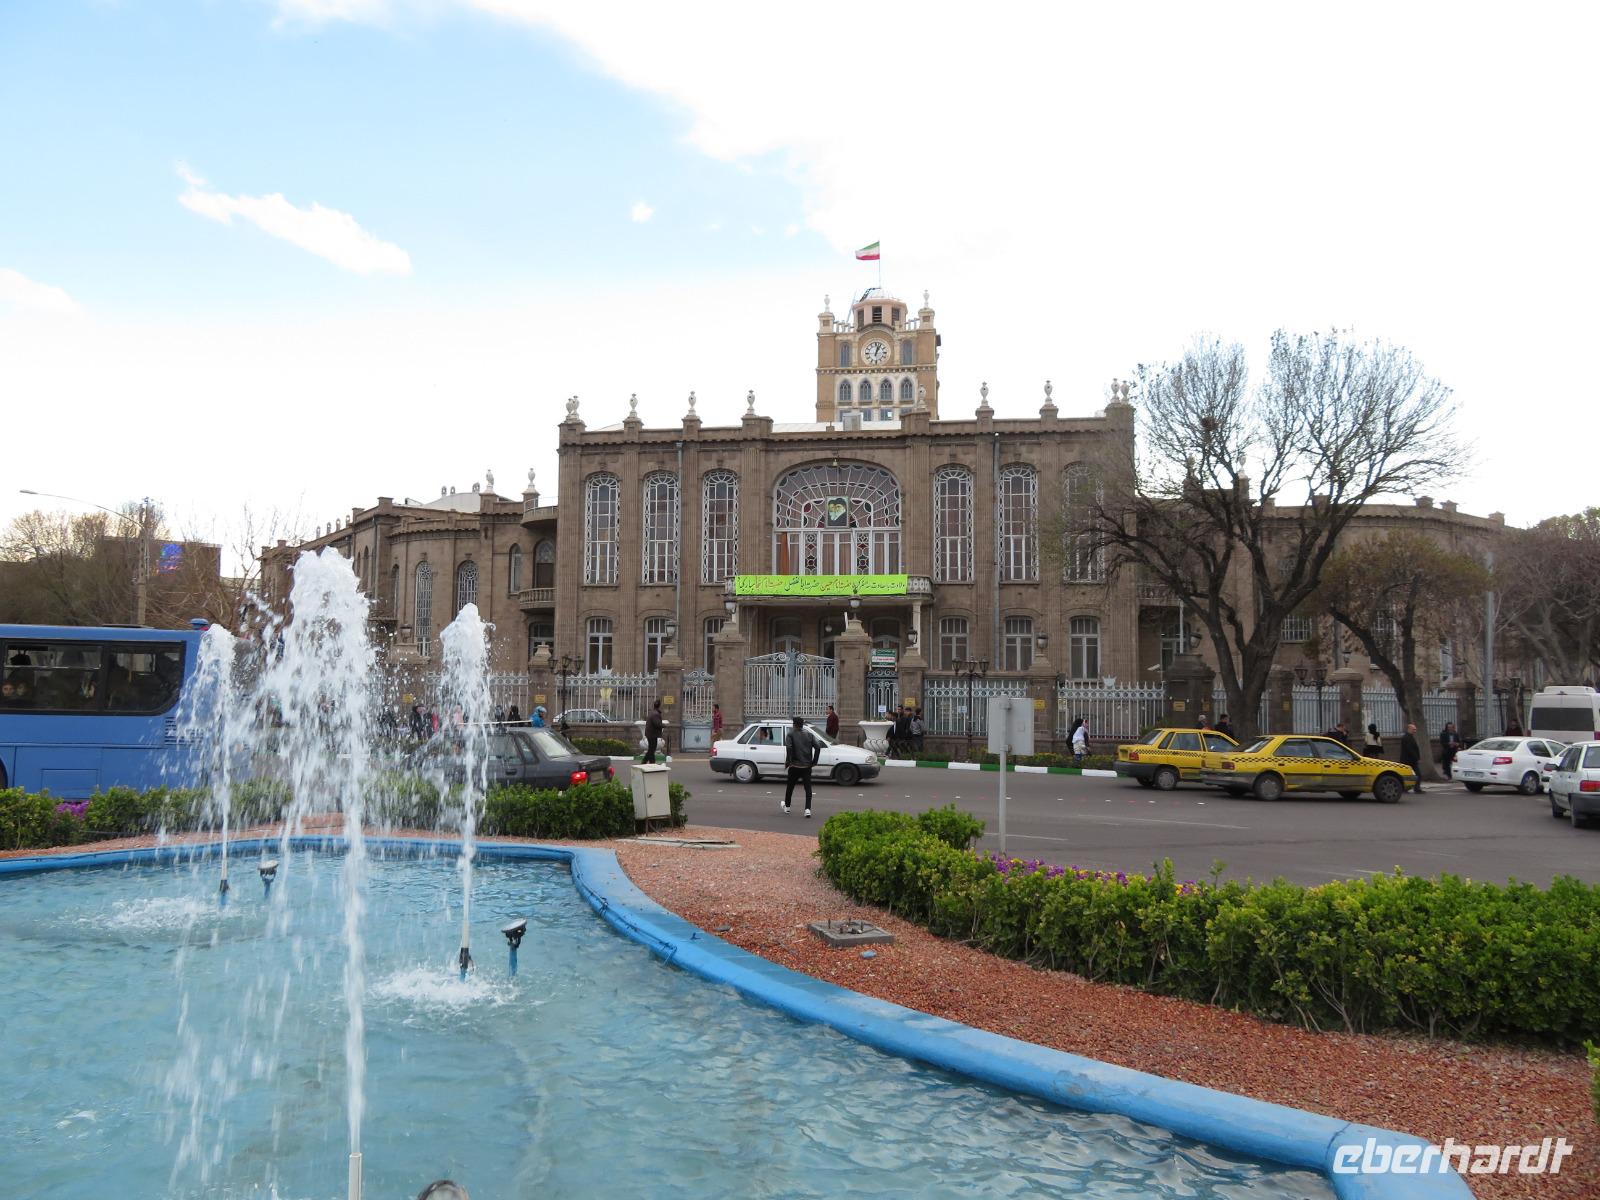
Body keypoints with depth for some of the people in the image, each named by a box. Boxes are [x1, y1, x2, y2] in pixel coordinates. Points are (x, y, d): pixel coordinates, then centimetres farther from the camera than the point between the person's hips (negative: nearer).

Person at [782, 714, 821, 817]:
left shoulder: (790, 734, -2)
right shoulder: (809, 734, 8)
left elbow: (788, 748, -19)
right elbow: (818, 747, -1)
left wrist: (787, 761, -12)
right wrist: (814, 761, 6)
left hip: (794, 766, -2)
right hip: (807, 766, 2)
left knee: (790, 786, 16)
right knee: (808, 787, 2)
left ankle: (787, 806, 31)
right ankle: (808, 809, -12)